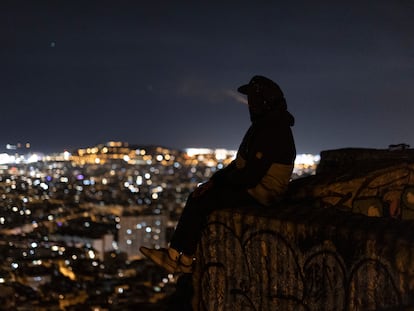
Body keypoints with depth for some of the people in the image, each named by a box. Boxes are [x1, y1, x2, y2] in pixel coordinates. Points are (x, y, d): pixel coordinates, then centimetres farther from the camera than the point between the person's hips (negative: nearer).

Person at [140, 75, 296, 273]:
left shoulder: (271, 133, -21)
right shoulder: (263, 126, 14)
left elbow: (251, 176, -25)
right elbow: (241, 163, 18)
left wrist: (220, 180, -9)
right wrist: (214, 181, 7)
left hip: (257, 195, -10)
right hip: (250, 187, 10)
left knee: (199, 203, -10)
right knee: (197, 198, 5)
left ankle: (178, 256, 2)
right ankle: (180, 255, 1)